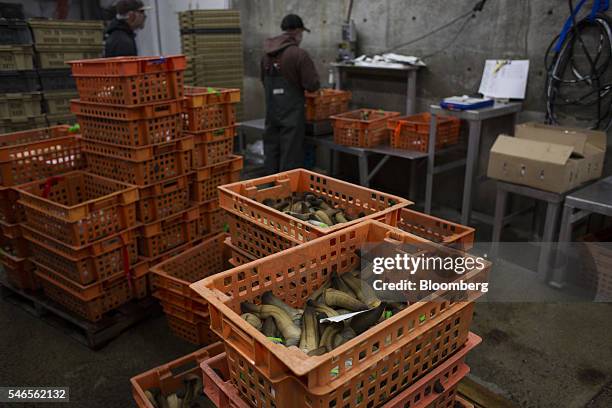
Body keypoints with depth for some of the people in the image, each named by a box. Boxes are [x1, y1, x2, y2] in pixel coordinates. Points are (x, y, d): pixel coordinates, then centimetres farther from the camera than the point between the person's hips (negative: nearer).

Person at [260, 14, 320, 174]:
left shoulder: (267, 54, 8)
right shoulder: (299, 54, -13)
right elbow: (312, 84, -13)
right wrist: (300, 85, 7)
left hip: (271, 111, 7)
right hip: (291, 112, -6)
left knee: (271, 151, 13)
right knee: (290, 155, 0)